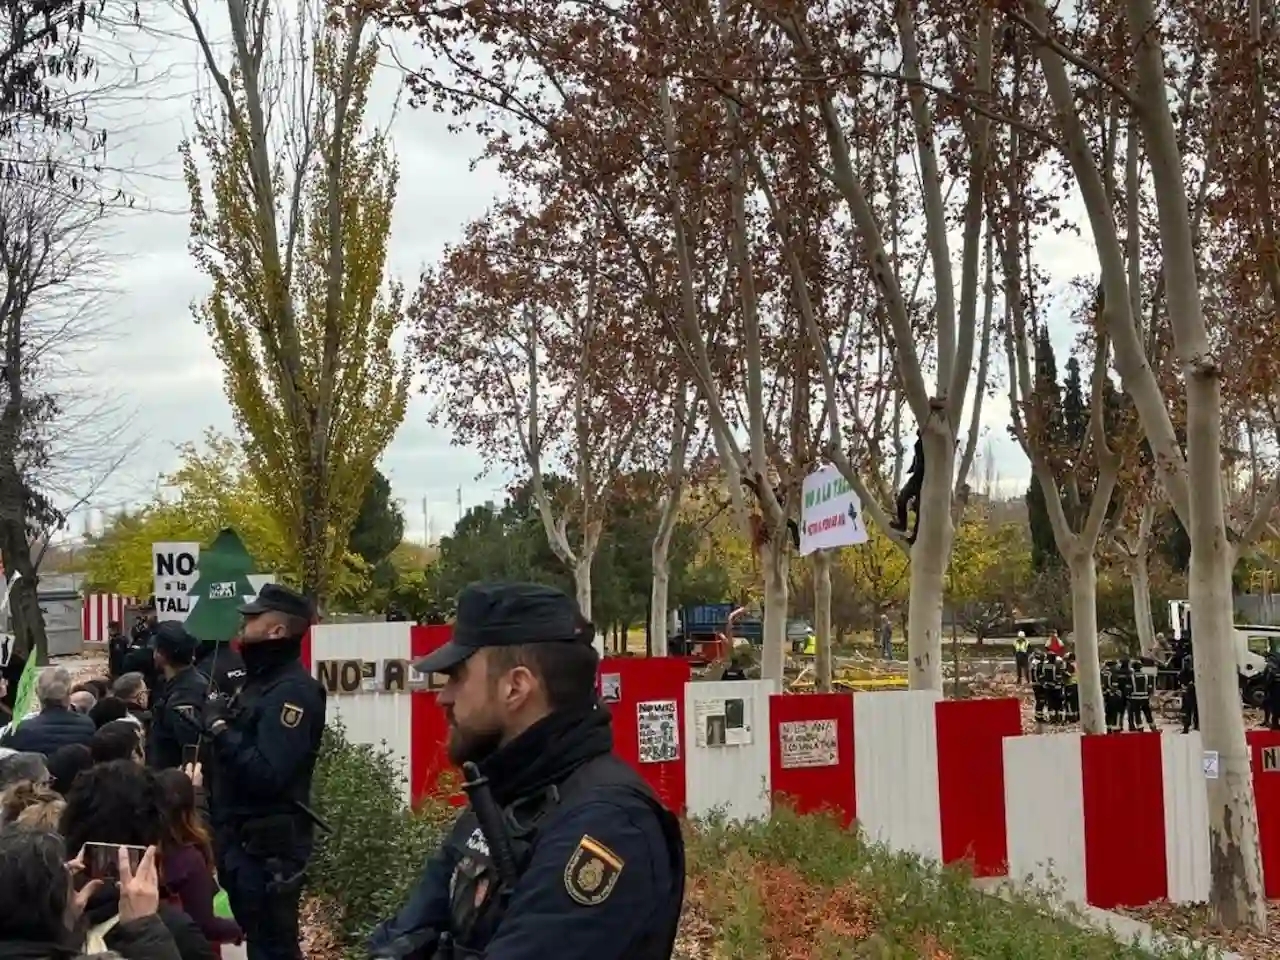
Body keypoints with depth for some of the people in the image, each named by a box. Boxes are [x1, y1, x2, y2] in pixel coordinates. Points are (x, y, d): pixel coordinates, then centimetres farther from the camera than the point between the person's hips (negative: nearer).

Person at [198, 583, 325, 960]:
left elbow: (267, 774, -28)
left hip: (268, 845, -10)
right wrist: (216, 723, -1)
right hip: (242, 838, 10)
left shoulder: (292, 690, -18)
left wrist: (220, 729, -21)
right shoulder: (261, 681, 14)